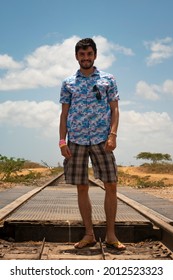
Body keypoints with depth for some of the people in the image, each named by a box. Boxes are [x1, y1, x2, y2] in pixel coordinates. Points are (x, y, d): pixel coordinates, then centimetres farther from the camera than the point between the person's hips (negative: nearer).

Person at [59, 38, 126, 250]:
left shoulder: (108, 80, 8)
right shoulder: (68, 83, 11)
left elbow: (114, 109, 5)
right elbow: (64, 113, 10)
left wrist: (113, 135, -9)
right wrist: (62, 140, 0)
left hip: (101, 140, -1)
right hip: (76, 141, 1)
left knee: (111, 186, -4)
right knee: (82, 188, 3)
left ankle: (110, 235, 7)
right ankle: (89, 234, 13)